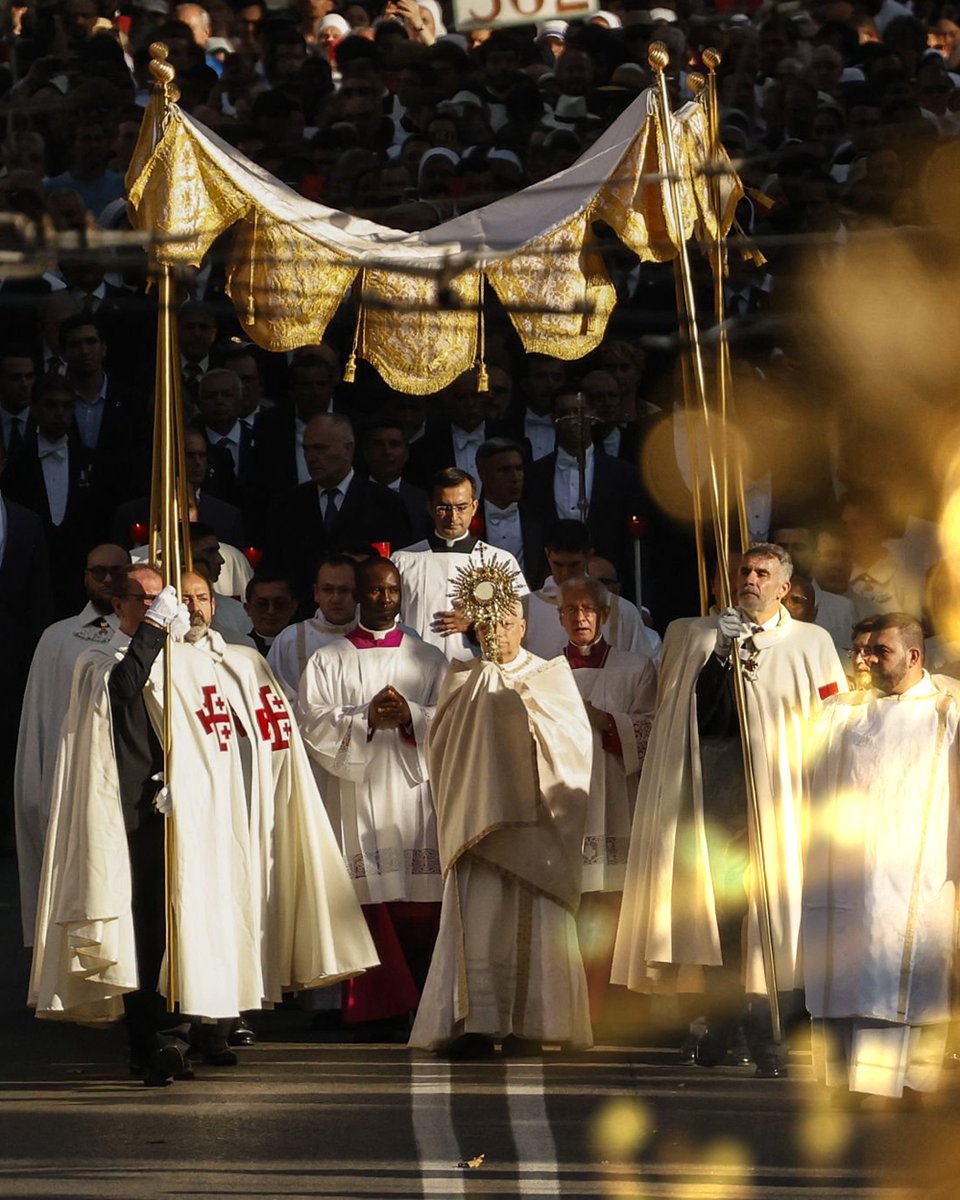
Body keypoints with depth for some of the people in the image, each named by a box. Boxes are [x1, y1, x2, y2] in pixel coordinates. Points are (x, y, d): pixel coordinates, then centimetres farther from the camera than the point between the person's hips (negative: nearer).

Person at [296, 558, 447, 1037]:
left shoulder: (429, 659, 15)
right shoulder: (328, 660, 11)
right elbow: (313, 722, -1)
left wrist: (409, 714, -14)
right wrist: (366, 718, -15)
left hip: (414, 789, 1)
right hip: (357, 794, -1)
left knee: (420, 909, -5)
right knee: (368, 905, -7)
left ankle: (423, 1008, -1)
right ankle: (374, 1010, -5)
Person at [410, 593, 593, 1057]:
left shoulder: (551, 679, 10)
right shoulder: (463, 679, 14)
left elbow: (574, 740, -1)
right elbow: (443, 743, 5)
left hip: (534, 819, -1)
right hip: (478, 819, 1)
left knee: (532, 918, -6)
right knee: (478, 913, -9)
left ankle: (526, 1024, -4)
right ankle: (477, 1023, -12)